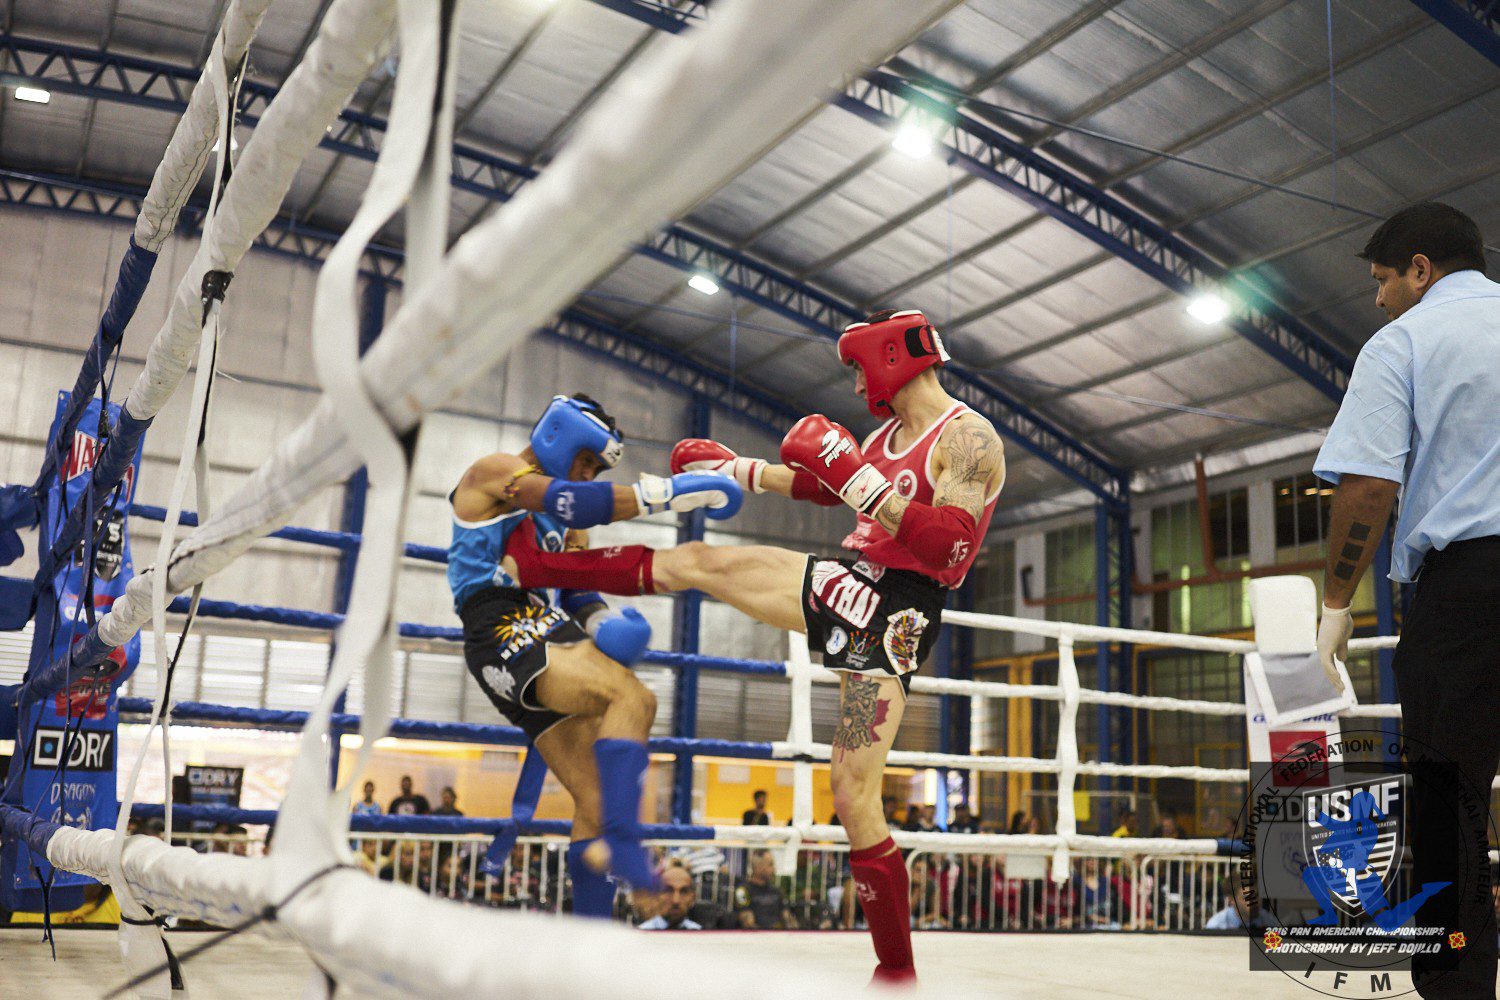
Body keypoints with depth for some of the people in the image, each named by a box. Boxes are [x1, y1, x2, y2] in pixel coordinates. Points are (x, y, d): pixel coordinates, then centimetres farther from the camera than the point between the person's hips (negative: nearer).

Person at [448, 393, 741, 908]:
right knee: (632, 698, -31)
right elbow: (578, 501, -16)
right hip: (506, 638, -9)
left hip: (553, 635, 9)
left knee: (595, 801, 5)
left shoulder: (562, 523, 28)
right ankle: (621, 842, -38)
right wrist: (673, 491, -21)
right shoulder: (494, 471, 1)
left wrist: (604, 623, -5)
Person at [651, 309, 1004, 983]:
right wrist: (739, 470, 34)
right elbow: (830, 489, 30)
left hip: (893, 618, -8)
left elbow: (950, 545, -27)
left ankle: (899, 971, 1)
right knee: (697, 562, 9)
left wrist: (858, 479, -27)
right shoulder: (890, 431, 13)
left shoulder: (967, 438, -13)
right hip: (845, 581, 8)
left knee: (853, 797, -13)